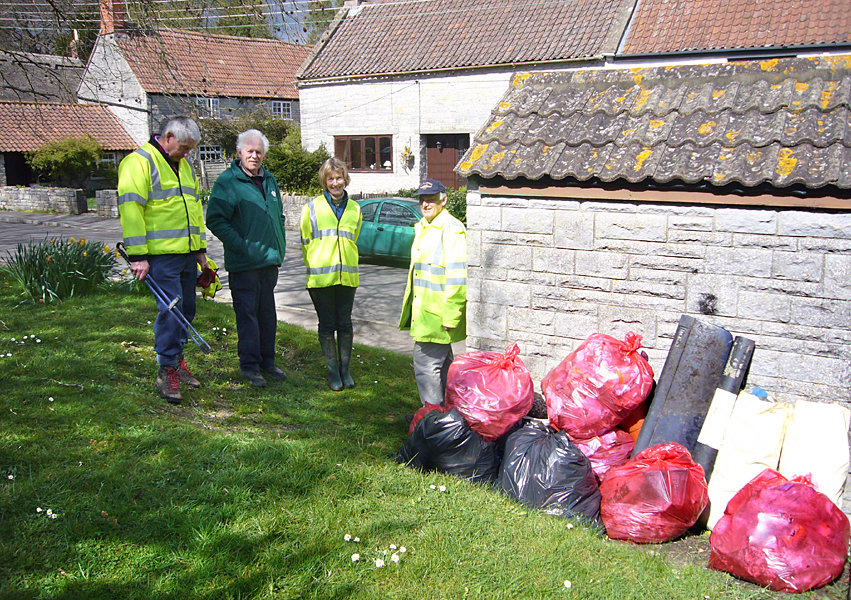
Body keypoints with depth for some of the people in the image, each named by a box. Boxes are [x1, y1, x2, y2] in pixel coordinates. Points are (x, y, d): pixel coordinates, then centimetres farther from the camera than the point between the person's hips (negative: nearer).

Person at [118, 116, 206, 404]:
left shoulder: (184, 166, 20)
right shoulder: (140, 161, -7)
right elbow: (131, 209, -14)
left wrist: (200, 248, 22)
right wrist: (138, 255, -18)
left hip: (187, 253, 8)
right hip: (161, 254, -8)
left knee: (186, 309, 12)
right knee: (171, 309, -11)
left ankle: (176, 360, 27)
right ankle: (166, 372, -2)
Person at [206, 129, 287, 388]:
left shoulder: (269, 180, 15)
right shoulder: (227, 181, -7)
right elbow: (215, 220, -12)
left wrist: (280, 245, 14)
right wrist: (241, 246, -17)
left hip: (270, 260, 7)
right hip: (243, 263, -7)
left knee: (268, 313, 13)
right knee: (247, 313, -2)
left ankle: (267, 361, 24)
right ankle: (249, 365, 8)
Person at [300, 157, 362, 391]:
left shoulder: (355, 209, 9)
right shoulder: (313, 207, 1)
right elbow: (305, 241, 7)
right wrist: (314, 268, 6)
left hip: (347, 275, 2)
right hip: (321, 276, -2)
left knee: (345, 324, 7)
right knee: (327, 325, 4)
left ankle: (345, 369, 19)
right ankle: (333, 370, 15)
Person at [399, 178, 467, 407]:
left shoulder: (451, 229, -16)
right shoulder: (422, 227, 15)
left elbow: (458, 277, -20)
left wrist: (450, 317, -22)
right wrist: (411, 308, 25)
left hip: (438, 314, -10)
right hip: (424, 310, 10)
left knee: (425, 364, -7)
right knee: (441, 363, 19)